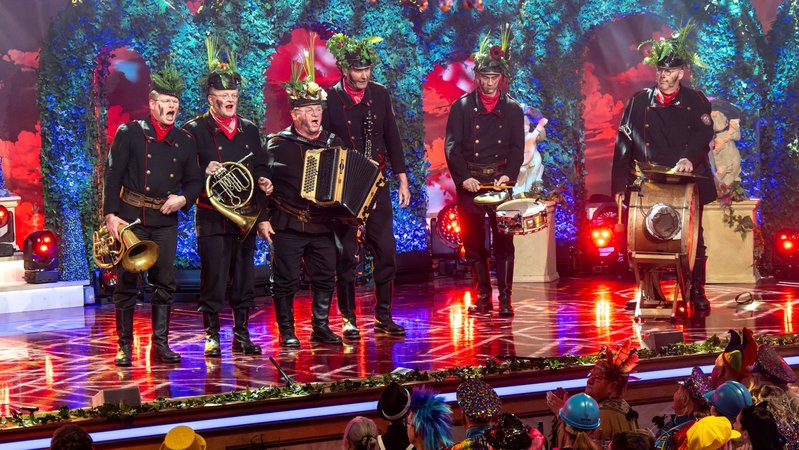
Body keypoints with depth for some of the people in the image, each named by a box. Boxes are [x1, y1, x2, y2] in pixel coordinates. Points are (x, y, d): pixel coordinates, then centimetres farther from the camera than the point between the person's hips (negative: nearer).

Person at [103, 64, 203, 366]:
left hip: (166, 220, 4)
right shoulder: (129, 133, 0)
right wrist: (110, 215, -12)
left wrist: (182, 199, -6)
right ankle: (124, 346, 5)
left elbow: (194, 180, 15)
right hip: (131, 217, -3)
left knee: (164, 284, 4)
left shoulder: (185, 141, 11)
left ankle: (161, 344, 12)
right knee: (127, 283, -2)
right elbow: (113, 176, -4)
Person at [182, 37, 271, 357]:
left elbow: (260, 166, 24)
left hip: (246, 215, 5)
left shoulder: (250, 130, 14)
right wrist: (204, 173, -22)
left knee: (244, 279, 8)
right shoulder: (195, 130, -1)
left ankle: (241, 334, 18)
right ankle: (212, 336, 8)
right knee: (213, 280, -3)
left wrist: (263, 181, 3)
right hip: (212, 218, -4)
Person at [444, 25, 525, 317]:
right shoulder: (461, 107, 6)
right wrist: (464, 177, -14)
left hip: (501, 181, 0)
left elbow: (517, 147, 5)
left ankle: (505, 298, -3)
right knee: (473, 241, 4)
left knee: (503, 240, -6)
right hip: (470, 183, 1)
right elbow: (452, 146, -1)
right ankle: (483, 296, 14)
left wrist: (508, 175, -12)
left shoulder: (513, 109, 9)